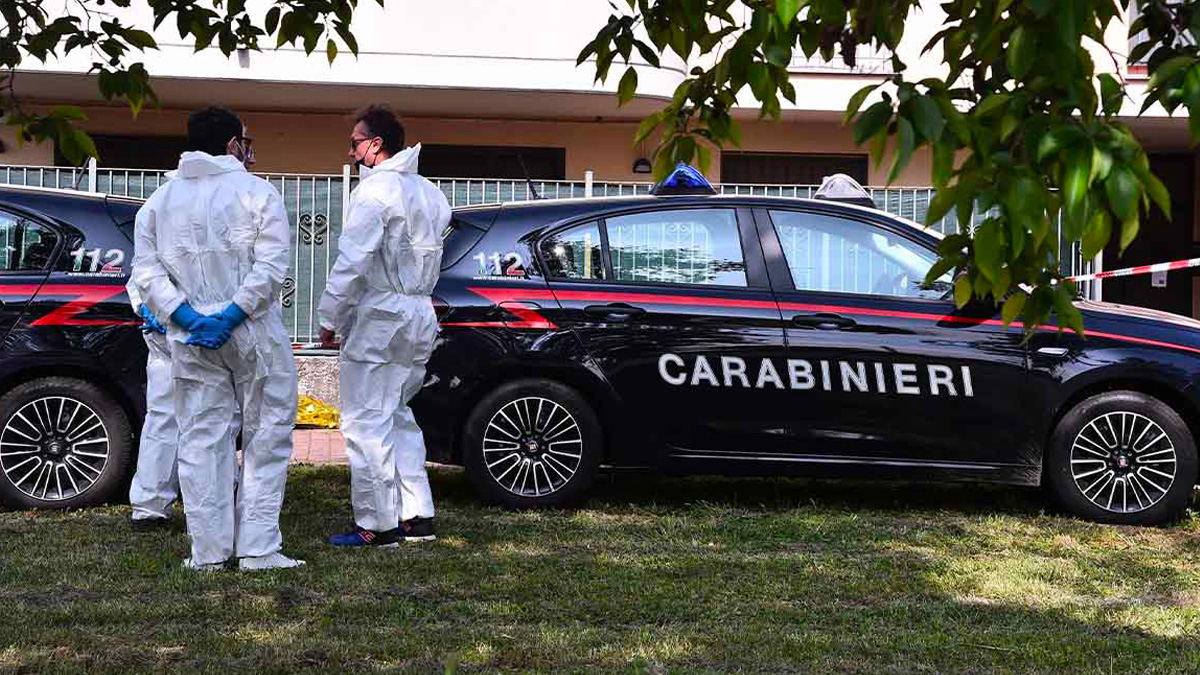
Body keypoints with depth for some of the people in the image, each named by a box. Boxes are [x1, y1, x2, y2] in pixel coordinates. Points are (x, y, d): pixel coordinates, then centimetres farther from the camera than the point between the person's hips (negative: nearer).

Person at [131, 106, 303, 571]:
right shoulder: (258, 193, -3)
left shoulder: (159, 201, 10)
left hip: (190, 340, 4)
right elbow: (271, 266, -14)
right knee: (266, 437, 5)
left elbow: (146, 270, 0)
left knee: (201, 442, 9)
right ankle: (257, 548, 1)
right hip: (253, 337, -4)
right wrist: (232, 315, -15)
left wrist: (187, 317, -7)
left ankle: (208, 551, 9)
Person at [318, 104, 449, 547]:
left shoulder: (375, 189, -13)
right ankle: (417, 516, 18)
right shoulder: (428, 192, 16)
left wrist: (329, 318, -12)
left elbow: (352, 262, -18)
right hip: (419, 317, 9)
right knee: (398, 417, 18)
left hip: (379, 319, -9)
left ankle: (378, 525, -2)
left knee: (366, 423, -3)